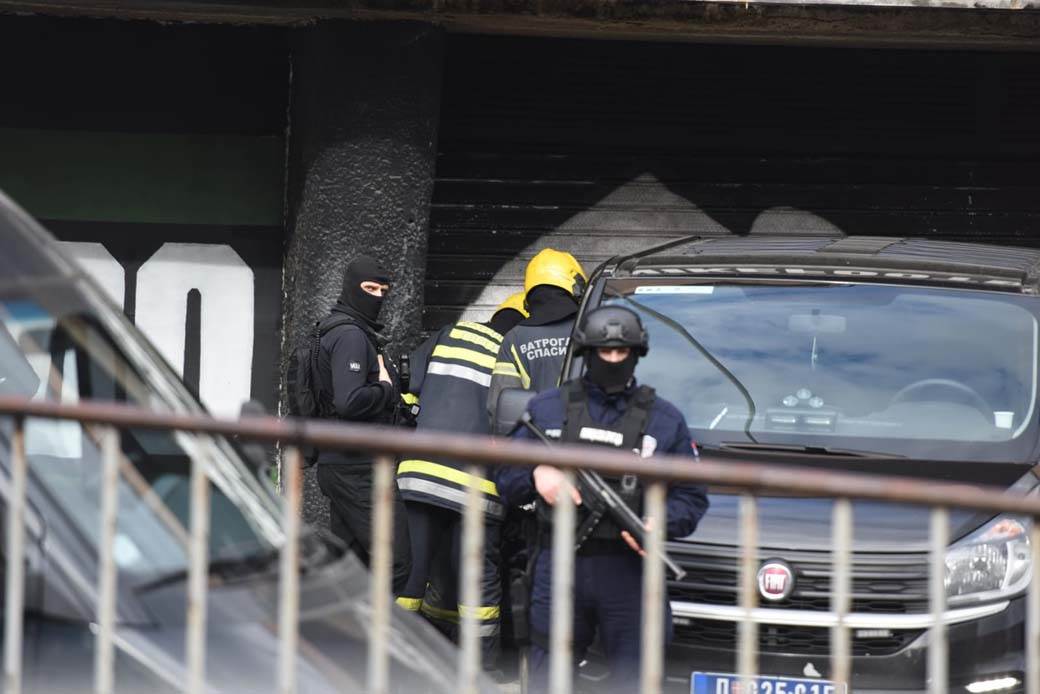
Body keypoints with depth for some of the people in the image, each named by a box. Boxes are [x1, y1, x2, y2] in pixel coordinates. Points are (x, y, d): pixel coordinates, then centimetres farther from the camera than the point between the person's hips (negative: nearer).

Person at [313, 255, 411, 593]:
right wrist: (386, 389, -10)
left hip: (342, 467, 11)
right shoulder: (351, 336, -13)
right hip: (358, 470, -11)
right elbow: (349, 402, -26)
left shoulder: (353, 333, 20)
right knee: (396, 563, -14)